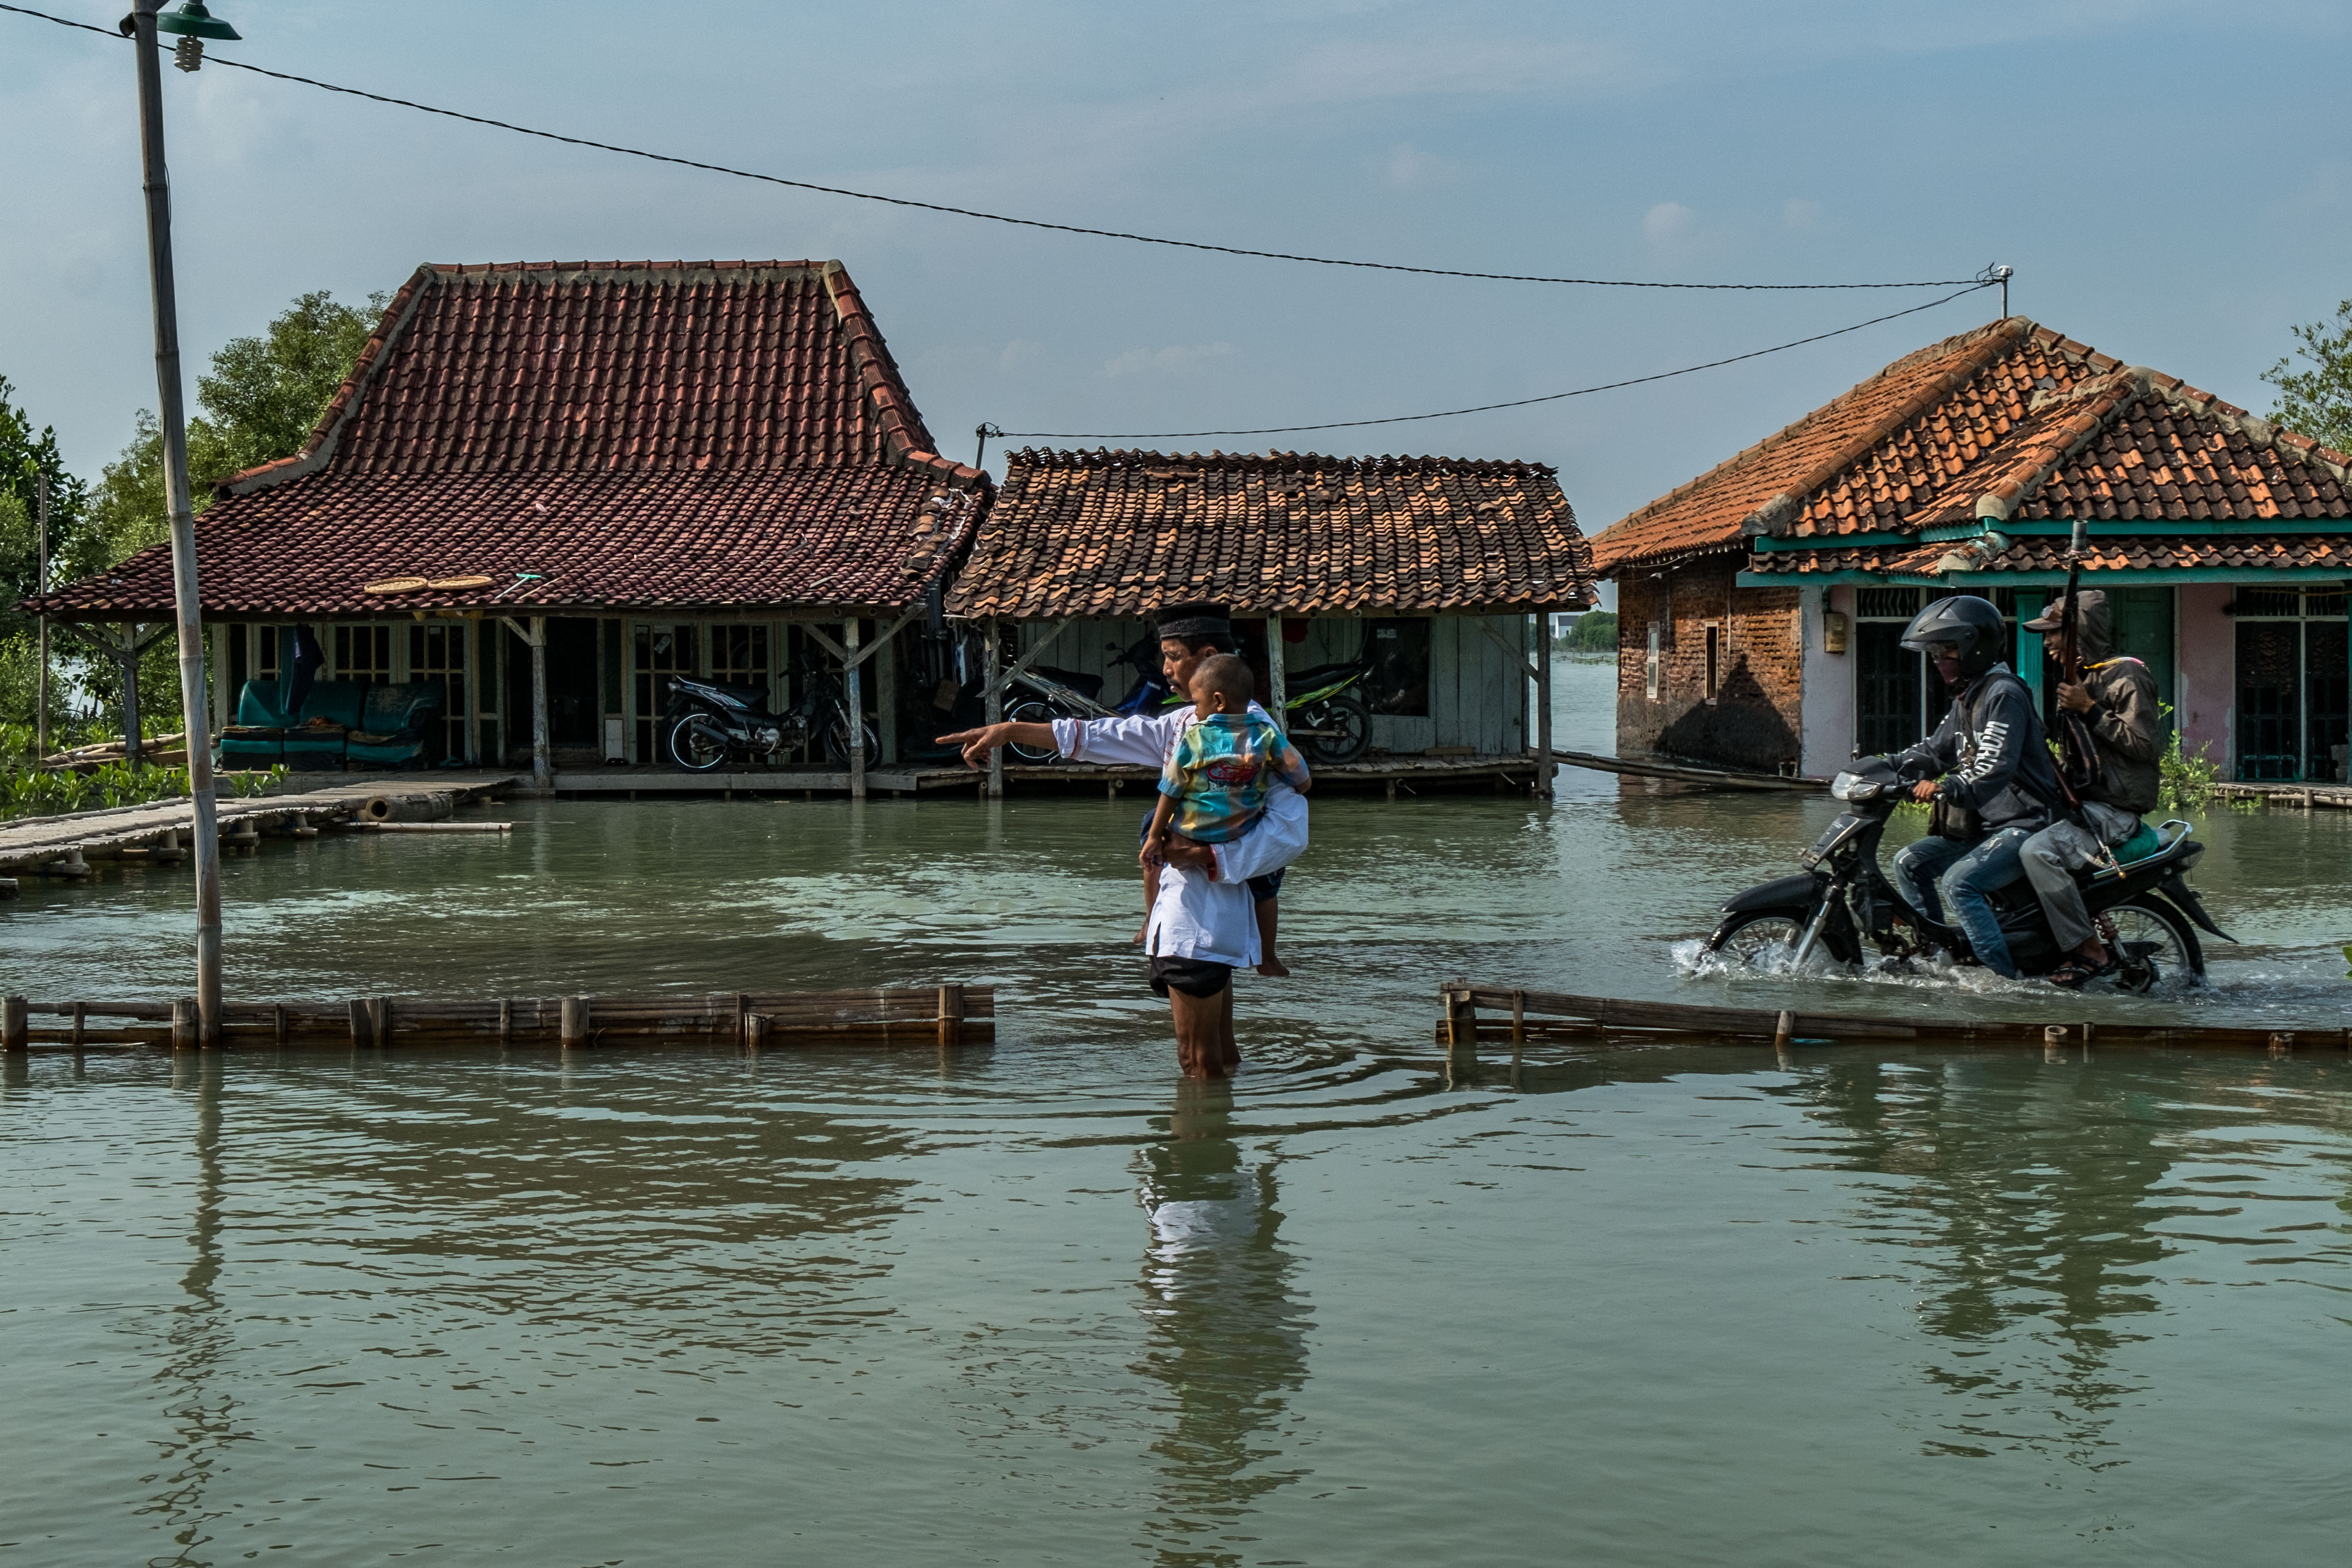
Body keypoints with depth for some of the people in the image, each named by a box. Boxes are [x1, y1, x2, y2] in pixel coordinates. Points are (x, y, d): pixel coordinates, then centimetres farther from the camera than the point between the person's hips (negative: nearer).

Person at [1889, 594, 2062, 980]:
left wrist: (1944, 787, -40)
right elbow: (1936, 749, 23)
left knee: (1961, 881, -28)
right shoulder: (1966, 698, 17)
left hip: (2021, 825, -10)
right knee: (1910, 862, 7)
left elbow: (1994, 769, -27)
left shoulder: (2005, 694, -15)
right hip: (1983, 827, 10)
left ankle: (2006, 977, -28)